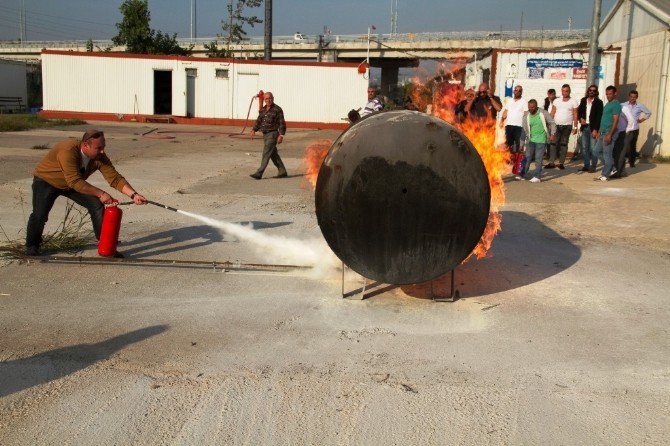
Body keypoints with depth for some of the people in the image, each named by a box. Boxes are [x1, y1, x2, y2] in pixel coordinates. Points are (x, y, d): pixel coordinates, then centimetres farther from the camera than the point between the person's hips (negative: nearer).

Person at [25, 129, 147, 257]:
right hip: (46, 181, -5)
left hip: (74, 183, 5)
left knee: (97, 206, -11)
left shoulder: (100, 157, -20)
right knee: (40, 214, -17)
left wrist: (134, 195, -31)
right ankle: (32, 246, 12)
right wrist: (100, 193, -41)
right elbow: (75, 182, -42)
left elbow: (115, 178, -18)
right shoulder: (68, 151, -39)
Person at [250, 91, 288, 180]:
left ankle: (259, 173, -10)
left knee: (266, 154, -10)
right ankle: (282, 172, 22)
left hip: (272, 134, -8)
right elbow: (259, 121, 19)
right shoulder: (263, 110, 13)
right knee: (273, 154, 12)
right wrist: (254, 130, 6)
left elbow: (282, 123, -10)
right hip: (265, 134, 8)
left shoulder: (277, 109, -8)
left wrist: (281, 135, -16)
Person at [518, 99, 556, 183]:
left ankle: (537, 176, 3)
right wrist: (522, 143, 1)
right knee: (527, 157, 3)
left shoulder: (544, 113, -6)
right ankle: (522, 174, 10)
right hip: (530, 140, 3)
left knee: (538, 159, -2)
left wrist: (553, 134, -9)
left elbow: (552, 123, 2)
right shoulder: (526, 116, 1)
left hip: (541, 140, -3)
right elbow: (524, 130, 2)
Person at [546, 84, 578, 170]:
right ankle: (551, 162, -3)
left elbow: (575, 115, 1)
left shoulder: (573, 102, 2)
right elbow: (552, 113, 7)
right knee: (553, 144, -4)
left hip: (567, 126, -1)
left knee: (564, 144, 3)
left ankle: (561, 163, 6)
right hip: (556, 125, 2)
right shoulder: (556, 101, 8)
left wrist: (575, 127, -5)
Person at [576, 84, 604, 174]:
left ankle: (593, 166, 3)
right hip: (584, 126, 5)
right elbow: (579, 111, 19)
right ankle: (586, 165, 16)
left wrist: (596, 129, -14)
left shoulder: (598, 102, -4)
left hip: (593, 128, -5)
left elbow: (599, 117, -8)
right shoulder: (583, 100, 10)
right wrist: (580, 119, -2)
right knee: (585, 148, 8)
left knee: (593, 148, -4)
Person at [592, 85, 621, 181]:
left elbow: (615, 121, -16)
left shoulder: (616, 105, -10)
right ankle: (610, 168, 23)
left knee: (607, 154, -5)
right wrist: (599, 131, 19)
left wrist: (609, 134, -22)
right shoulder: (607, 104, 18)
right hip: (603, 133, 9)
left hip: (609, 133, -9)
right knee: (597, 151, 13)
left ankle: (605, 175, 1)